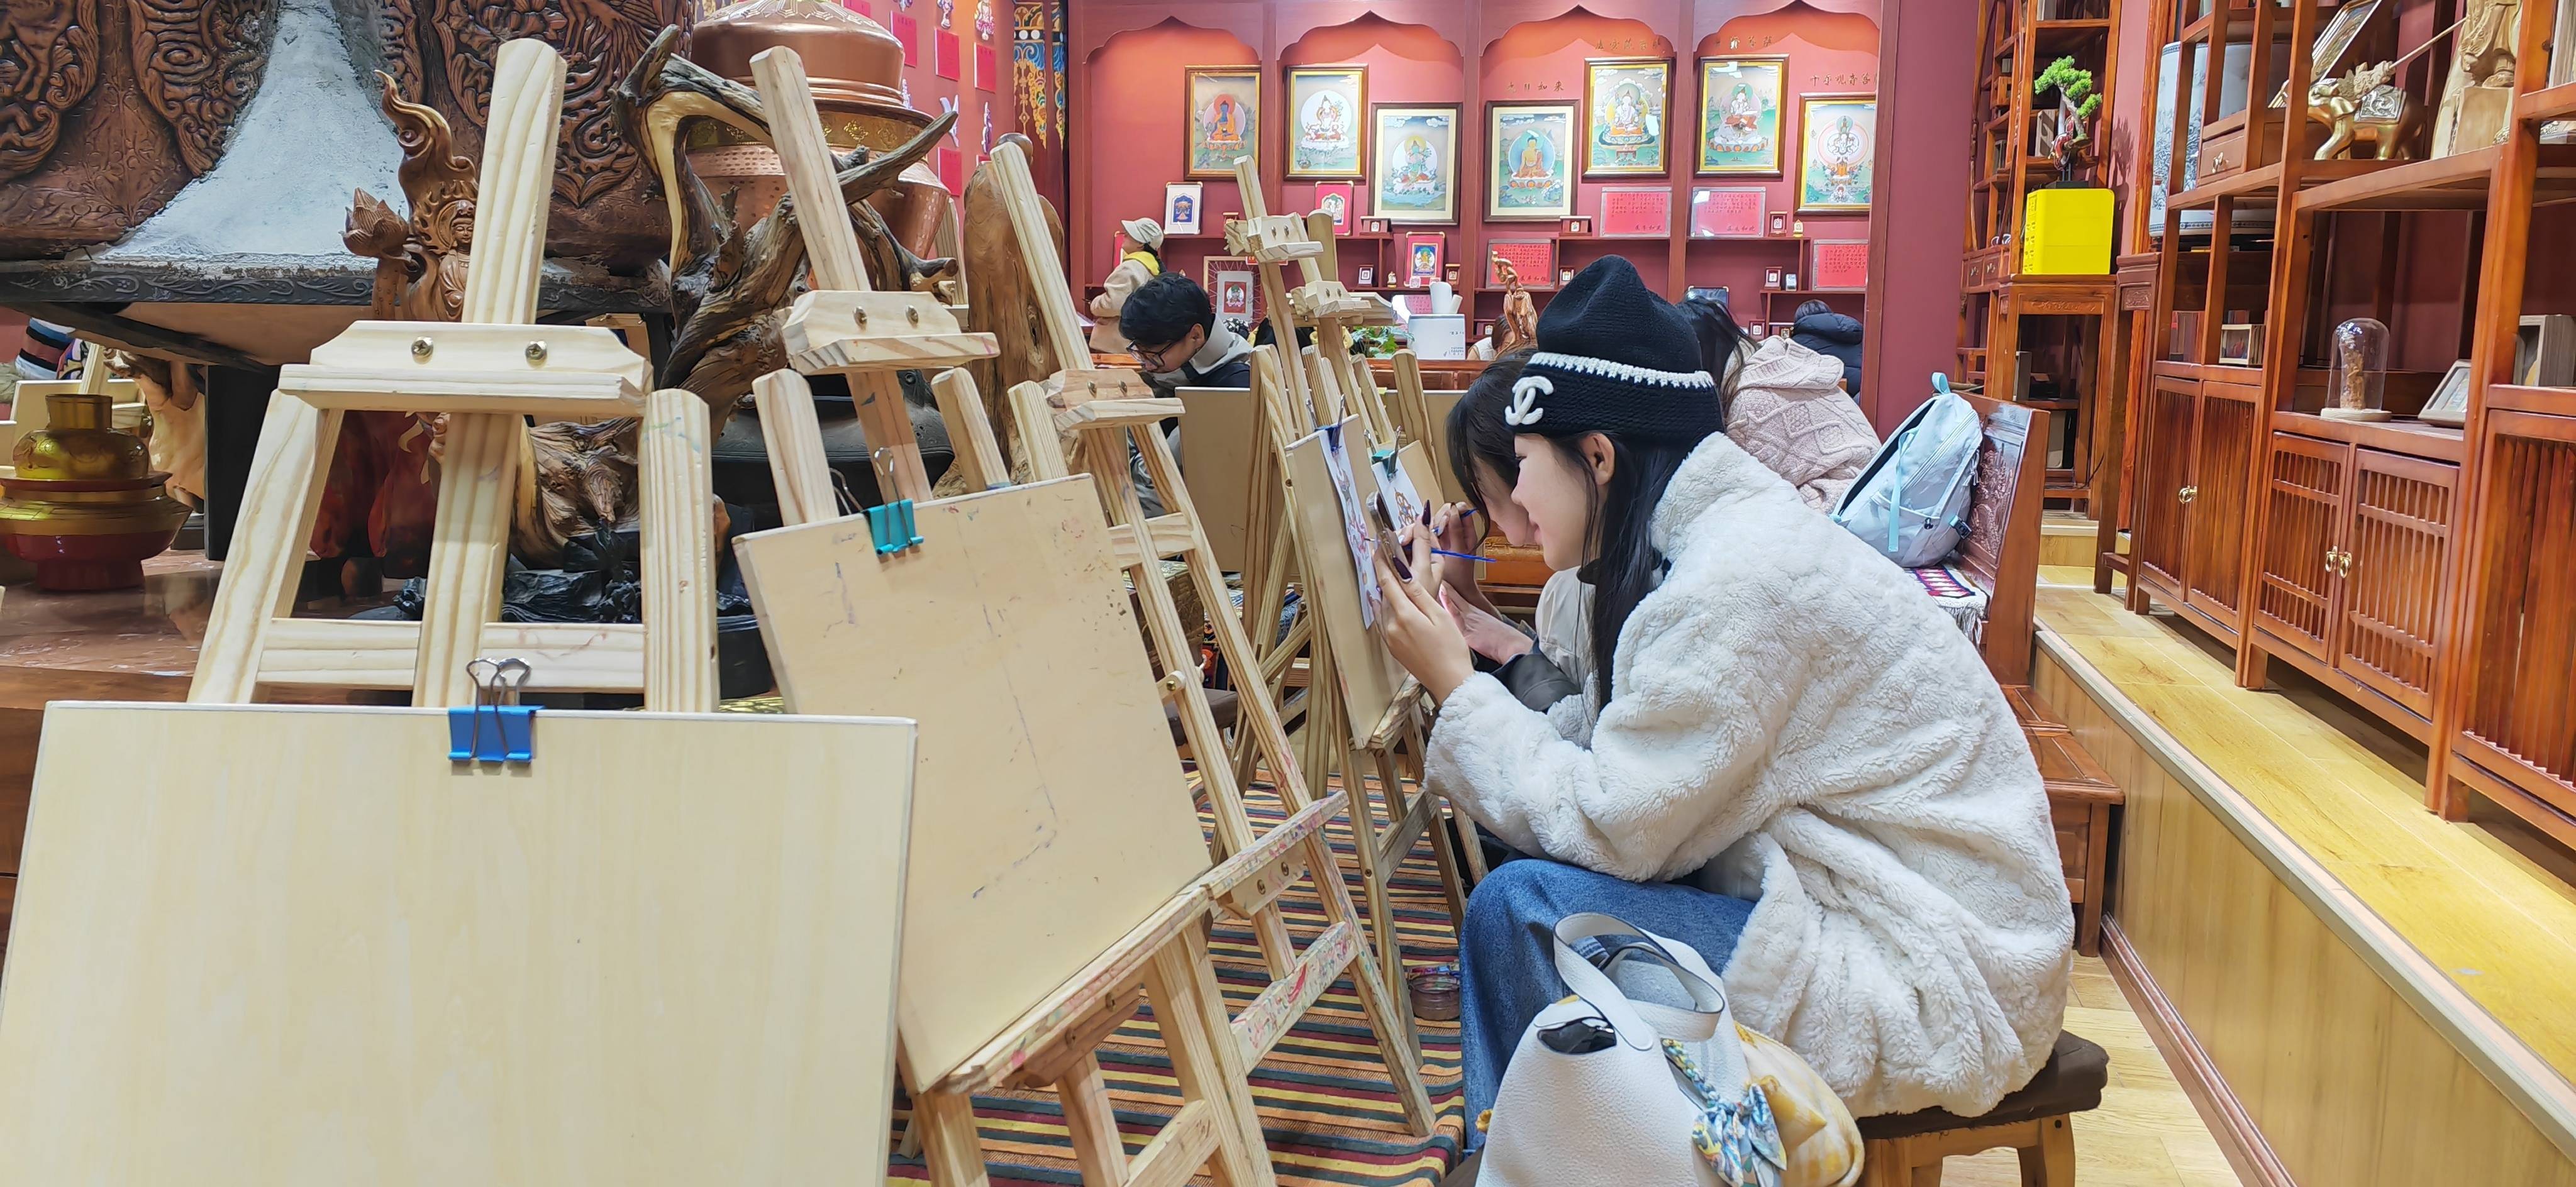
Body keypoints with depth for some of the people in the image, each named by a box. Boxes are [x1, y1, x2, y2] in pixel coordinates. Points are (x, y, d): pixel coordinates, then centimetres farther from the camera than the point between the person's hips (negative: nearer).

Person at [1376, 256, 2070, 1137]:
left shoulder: (1738, 584, -21)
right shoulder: (1704, 544, 8)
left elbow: (1612, 831, -18)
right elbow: (1596, 749, 6)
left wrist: (1459, 688, -9)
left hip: (1934, 995, -10)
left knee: (1520, 907, -16)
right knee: (1533, 860, 5)